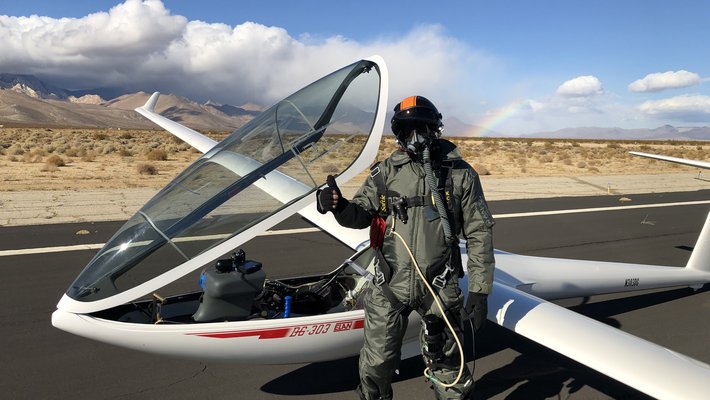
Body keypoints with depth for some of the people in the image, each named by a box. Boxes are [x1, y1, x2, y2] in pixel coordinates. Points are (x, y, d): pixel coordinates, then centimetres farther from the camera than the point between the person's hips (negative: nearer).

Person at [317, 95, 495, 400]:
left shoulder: (459, 174, -3)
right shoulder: (387, 171, 2)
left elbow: (479, 233, -1)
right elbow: (362, 213, 4)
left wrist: (479, 291, -5)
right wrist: (340, 206, -20)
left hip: (440, 289, -1)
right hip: (389, 286, 2)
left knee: (447, 368, 12)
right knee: (376, 364, 14)